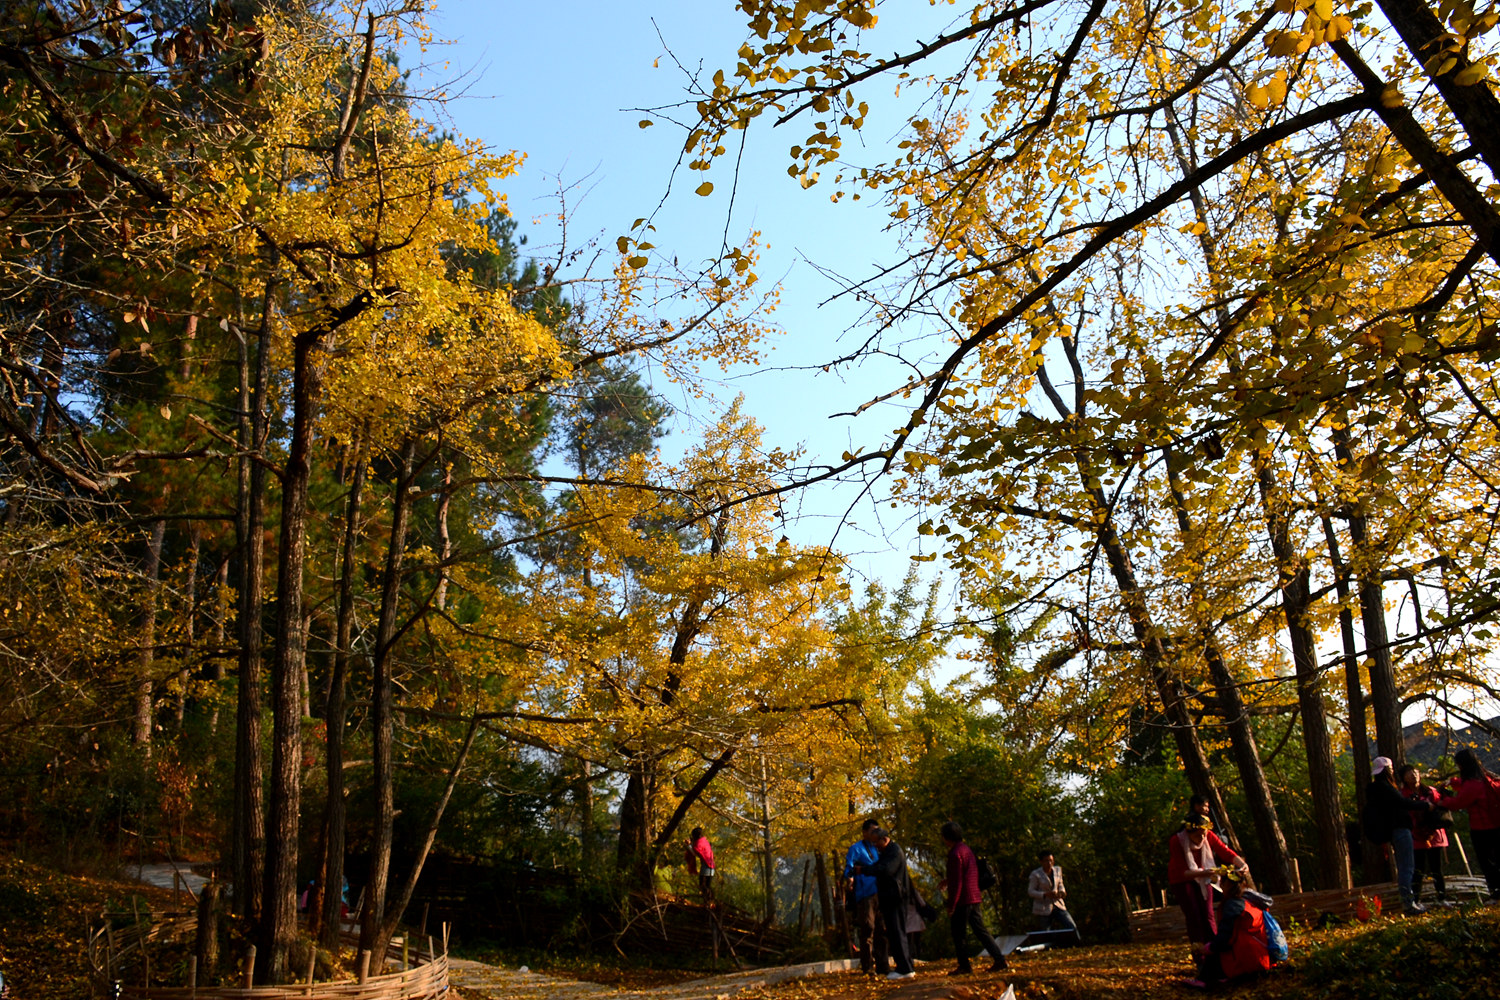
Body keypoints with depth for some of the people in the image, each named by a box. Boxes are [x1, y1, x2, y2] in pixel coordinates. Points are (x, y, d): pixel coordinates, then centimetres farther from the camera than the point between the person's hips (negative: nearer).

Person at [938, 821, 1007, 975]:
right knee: (980, 929, 11)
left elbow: (957, 882, -19)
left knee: (958, 933, 2)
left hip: (963, 900, -9)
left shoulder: (955, 854, -17)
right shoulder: (966, 849, 13)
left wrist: (951, 905, -15)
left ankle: (964, 966, 6)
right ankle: (999, 958, 5)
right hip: (974, 897, 9)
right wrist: (948, 880, 27)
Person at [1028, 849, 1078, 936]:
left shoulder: (1058, 870, 6)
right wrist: (1046, 894, -21)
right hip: (1043, 909, -4)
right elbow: (1030, 891, -7)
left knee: (1073, 928, -11)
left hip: (1058, 906, 4)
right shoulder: (1036, 874, -9)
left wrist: (1062, 892, -5)